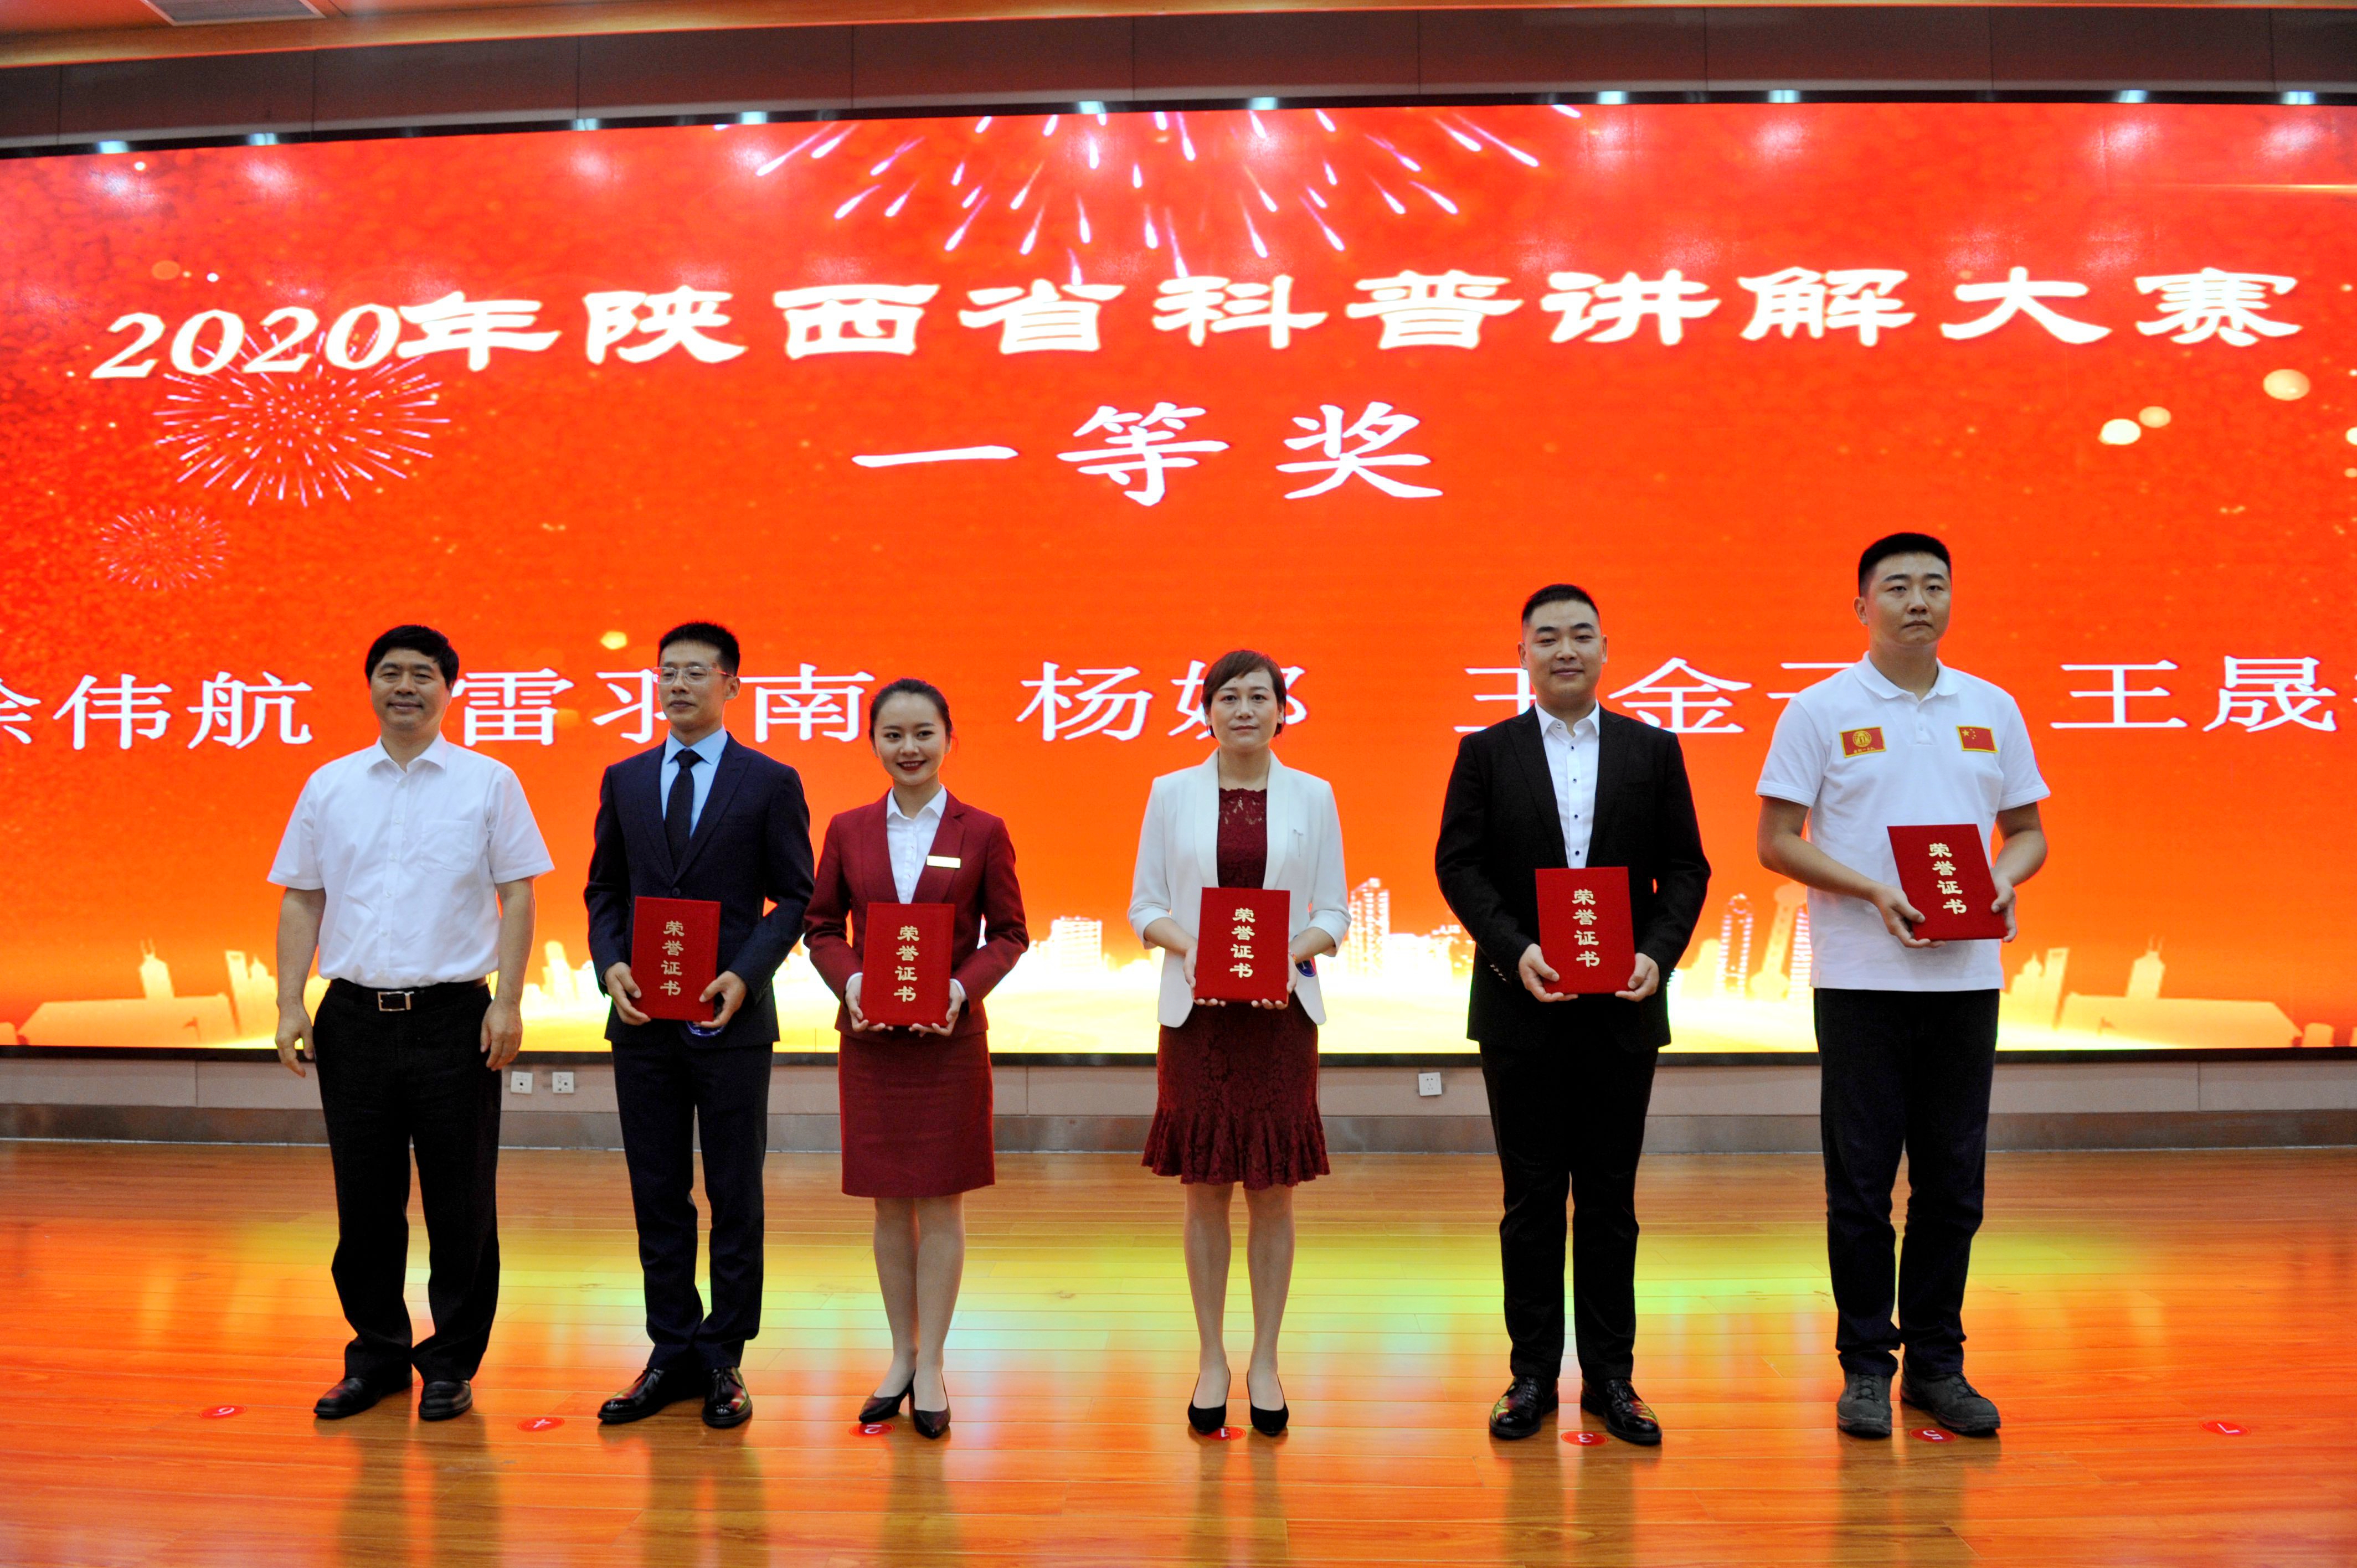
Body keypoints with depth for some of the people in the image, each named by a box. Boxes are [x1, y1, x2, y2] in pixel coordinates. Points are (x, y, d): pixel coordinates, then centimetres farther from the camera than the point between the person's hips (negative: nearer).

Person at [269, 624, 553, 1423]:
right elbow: (301, 901, 11)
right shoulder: (328, 786, 9)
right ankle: (376, 1353, 26)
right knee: (365, 1200, 10)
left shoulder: (489, 783, 1)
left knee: (460, 1205, 3)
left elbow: (517, 897, -1)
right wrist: (290, 1004, 2)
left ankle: (452, 1364, 17)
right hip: (354, 1018, 3)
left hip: (452, 1017, -2)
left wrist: (507, 1003, -9)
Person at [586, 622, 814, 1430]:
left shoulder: (771, 782, -1)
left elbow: (794, 898, -2)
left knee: (735, 1197, 5)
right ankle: (672, 1355, 22)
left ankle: (724, 1360, 17)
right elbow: (604, 889, 13)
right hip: (643, 1019, 4)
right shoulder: (624, 779, 11)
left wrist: (745, 976, -15)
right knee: (657, 1195, 10)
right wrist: (611, 965, -4)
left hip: (731, 1020, -3)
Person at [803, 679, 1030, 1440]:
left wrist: (964, 986, -16)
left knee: (942, 1201, 3)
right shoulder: (848, 830, 5)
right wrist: (849, 978, -12)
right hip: (870, 1036, 2)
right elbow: (820, 926, 7)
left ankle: (930, 1368, 15)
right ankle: (900, 1356, 25)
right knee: (889, 1203, 10)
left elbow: (1009, 934, 0)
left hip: (950, 1036, -2)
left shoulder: (983, 832, -1)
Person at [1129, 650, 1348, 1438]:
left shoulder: (1313, 796, 4)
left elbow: (1334, 912, 4)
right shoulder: (1172, 792, 4)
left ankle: (1265, 1362, 19)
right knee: (1204, 1188, 6)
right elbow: (1144, 905, 4)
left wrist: (1296, 953, -15)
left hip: (1281, 1012, 0)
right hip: (1196, 1013, 0)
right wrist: (1185, 946, -15)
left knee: (1273, 1191, 5)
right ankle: (1212, 1359, 19)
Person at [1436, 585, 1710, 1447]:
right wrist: (1513, 950, -15)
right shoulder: (1486, 752, 4)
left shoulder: (1654, 751, 7)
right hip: (1521, 1007, -1)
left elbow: (1685, 868, 4)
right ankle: (1533, 1373, 18)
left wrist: (1657, 954, -11)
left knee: (1610, 1197, 8)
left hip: (1622, 1005, 1)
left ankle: (1611, 1376, 19)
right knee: (1531, 1197, 7)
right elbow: (1458, 864, -2)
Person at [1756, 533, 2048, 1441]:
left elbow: (2028, 829, 15)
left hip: (1967, 976, 4)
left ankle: (1937, 1364, 22)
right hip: (1861, 979, -3)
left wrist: (2005, 878, -7)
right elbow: (1776, 843, -4)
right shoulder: (1821, 711, -2)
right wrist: (1873, 892, -17)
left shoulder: (1993, 710, 10)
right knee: (1861, 1180, 2)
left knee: (1953, 1180, 9)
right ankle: (1865, 1365, 15)